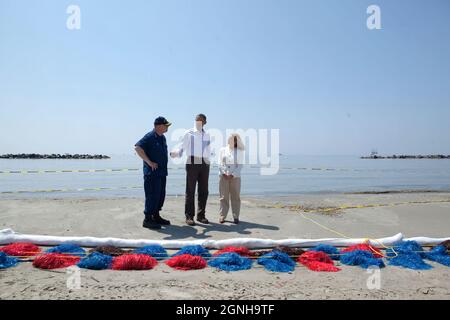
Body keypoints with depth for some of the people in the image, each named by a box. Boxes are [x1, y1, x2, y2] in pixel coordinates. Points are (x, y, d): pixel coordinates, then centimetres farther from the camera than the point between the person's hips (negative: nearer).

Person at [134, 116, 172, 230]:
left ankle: (156, 216, 25)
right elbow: (138, 148, -24)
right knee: (152, 195, -5)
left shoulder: (162, 137, 14)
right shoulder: (150, 137, -13)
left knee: (161, 195, 13)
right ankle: (147, 219, 4)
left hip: (162, 172, 9)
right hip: (152, 172, -9)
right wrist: (149, 162, -22)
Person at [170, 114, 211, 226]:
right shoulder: (189, 133, 2)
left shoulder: (207, 135, 15)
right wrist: (175, 153, -24)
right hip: (192, 163, -4)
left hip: (204, 164, 4)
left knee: (204, 191, 6)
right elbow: (181, 148, -5)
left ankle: (201, 215, 16)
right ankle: (189, 216, 4)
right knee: (190, 190, -3)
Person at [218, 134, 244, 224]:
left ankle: (236, 217, 8)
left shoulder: (240, 151, 7)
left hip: (235, 177, 0)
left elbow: (240, 165, 0)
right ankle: (222, 216, 7)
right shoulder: (223, 150, 11)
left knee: (235, 197, 2)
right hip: (223, 176, 1)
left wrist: (233, 175, -10)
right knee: (223, 197, 2)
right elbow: (220, 163, 4)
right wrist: (224, 173, -9)